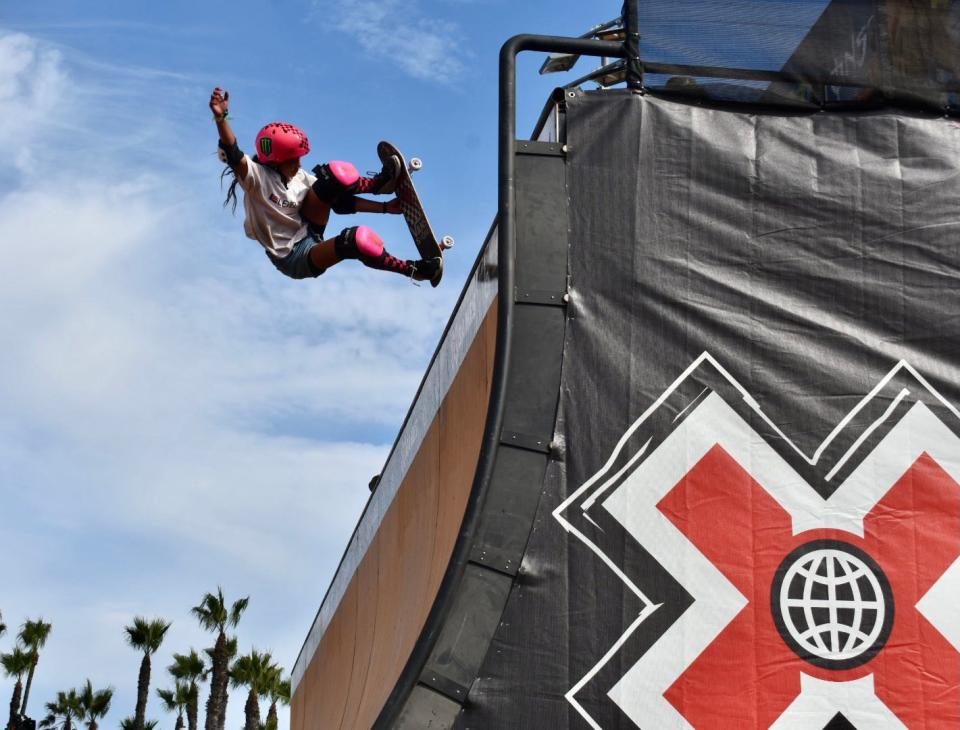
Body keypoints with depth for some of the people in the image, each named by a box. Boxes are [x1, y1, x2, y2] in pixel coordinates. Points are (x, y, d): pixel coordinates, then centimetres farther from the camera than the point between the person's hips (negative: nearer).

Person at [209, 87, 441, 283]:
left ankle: (378, 183, 4)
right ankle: (411, 270, -16)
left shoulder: (299, 177, 0)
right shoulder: (257, 177, -17)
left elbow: (340, 202, 3)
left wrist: (385, 207, -2)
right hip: (295, 260, -6)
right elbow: (233, 155, -35)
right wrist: (221, 118, -52)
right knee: (354, 241, -32)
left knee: (332, 177, -14)